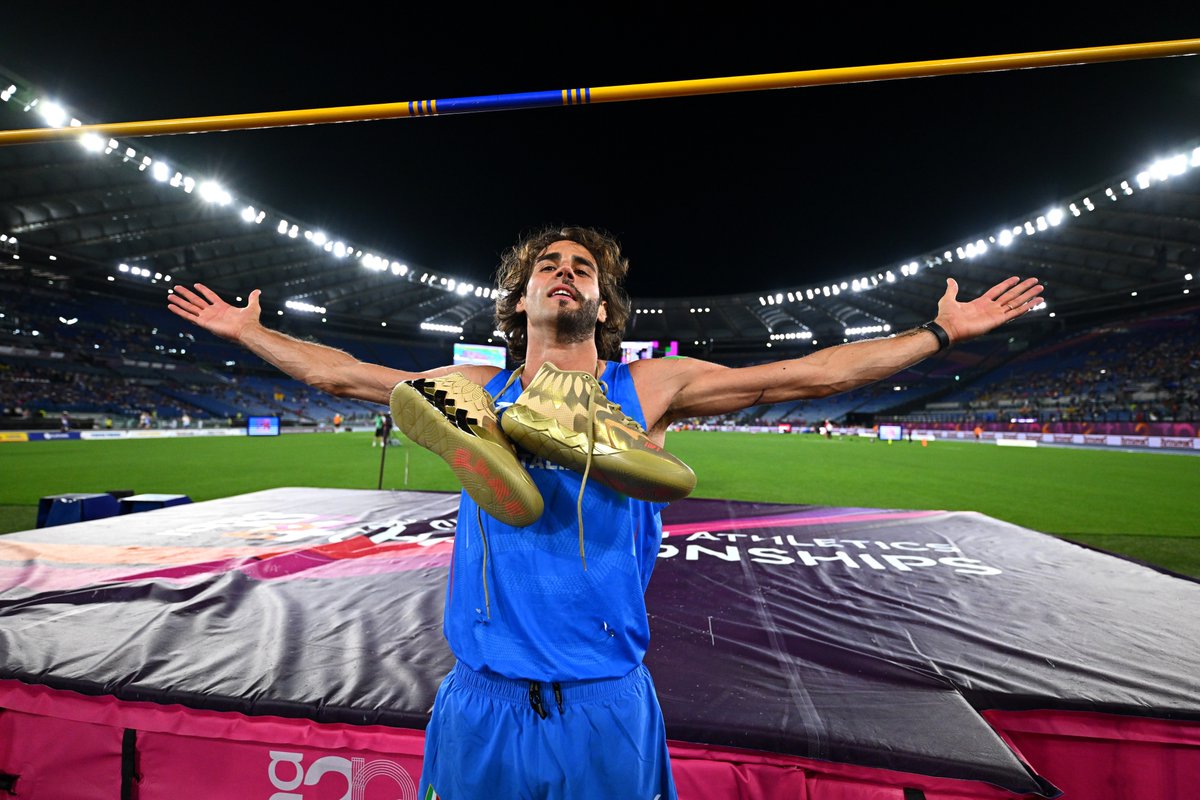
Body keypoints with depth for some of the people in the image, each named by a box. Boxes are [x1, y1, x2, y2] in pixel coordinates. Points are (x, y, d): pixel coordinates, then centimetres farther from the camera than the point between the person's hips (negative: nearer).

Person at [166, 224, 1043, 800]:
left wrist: (944, 330, 4)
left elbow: (812, 373, 0)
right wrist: (247, 330, 22)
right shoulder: (475, 390, 2)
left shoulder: (650, 385, -3)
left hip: (606, 703, -1)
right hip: (483, 700, 2)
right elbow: (341, 374, 14)